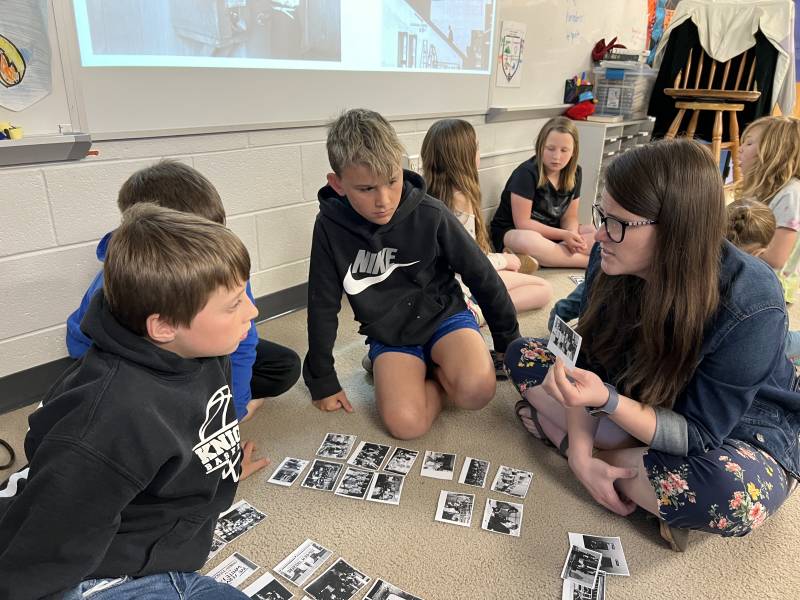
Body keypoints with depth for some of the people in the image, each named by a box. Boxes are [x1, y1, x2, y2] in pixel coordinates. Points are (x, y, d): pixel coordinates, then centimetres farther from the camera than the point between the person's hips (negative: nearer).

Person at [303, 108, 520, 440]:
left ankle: (437, 371, 1)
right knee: (406, 423, -26)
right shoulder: (330, 226, -13)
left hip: (444, 315, 0)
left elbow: (481, 275, -3)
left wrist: (509, 338, 7)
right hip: (390, 336, 1)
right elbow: (323, 306, -2)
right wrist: (323, 380, 3)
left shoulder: (430, 214, -16)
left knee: (477, 390, -31)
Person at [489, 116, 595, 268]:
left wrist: (572, 236, -20)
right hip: (512, 232, -6)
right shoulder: (527, 173, -20)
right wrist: (563, 235, -23)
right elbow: (523, 223, -20)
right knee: (528, 241, -41)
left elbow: (569, 217, 3)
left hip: (551, 233, 6)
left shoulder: (574, 173, -1)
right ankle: (590, 261, -22)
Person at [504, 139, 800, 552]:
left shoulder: (750, 306, -32)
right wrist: (581, 451, -21)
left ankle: (557, 430, -18)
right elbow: (586, 360, -10)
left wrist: (607, 401, -44)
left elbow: (698, 435, -28)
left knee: (733, 496, -39)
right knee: (523, 354, -5)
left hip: (737, 431, -4)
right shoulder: (611, 259, -19)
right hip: (639, 400, 4)